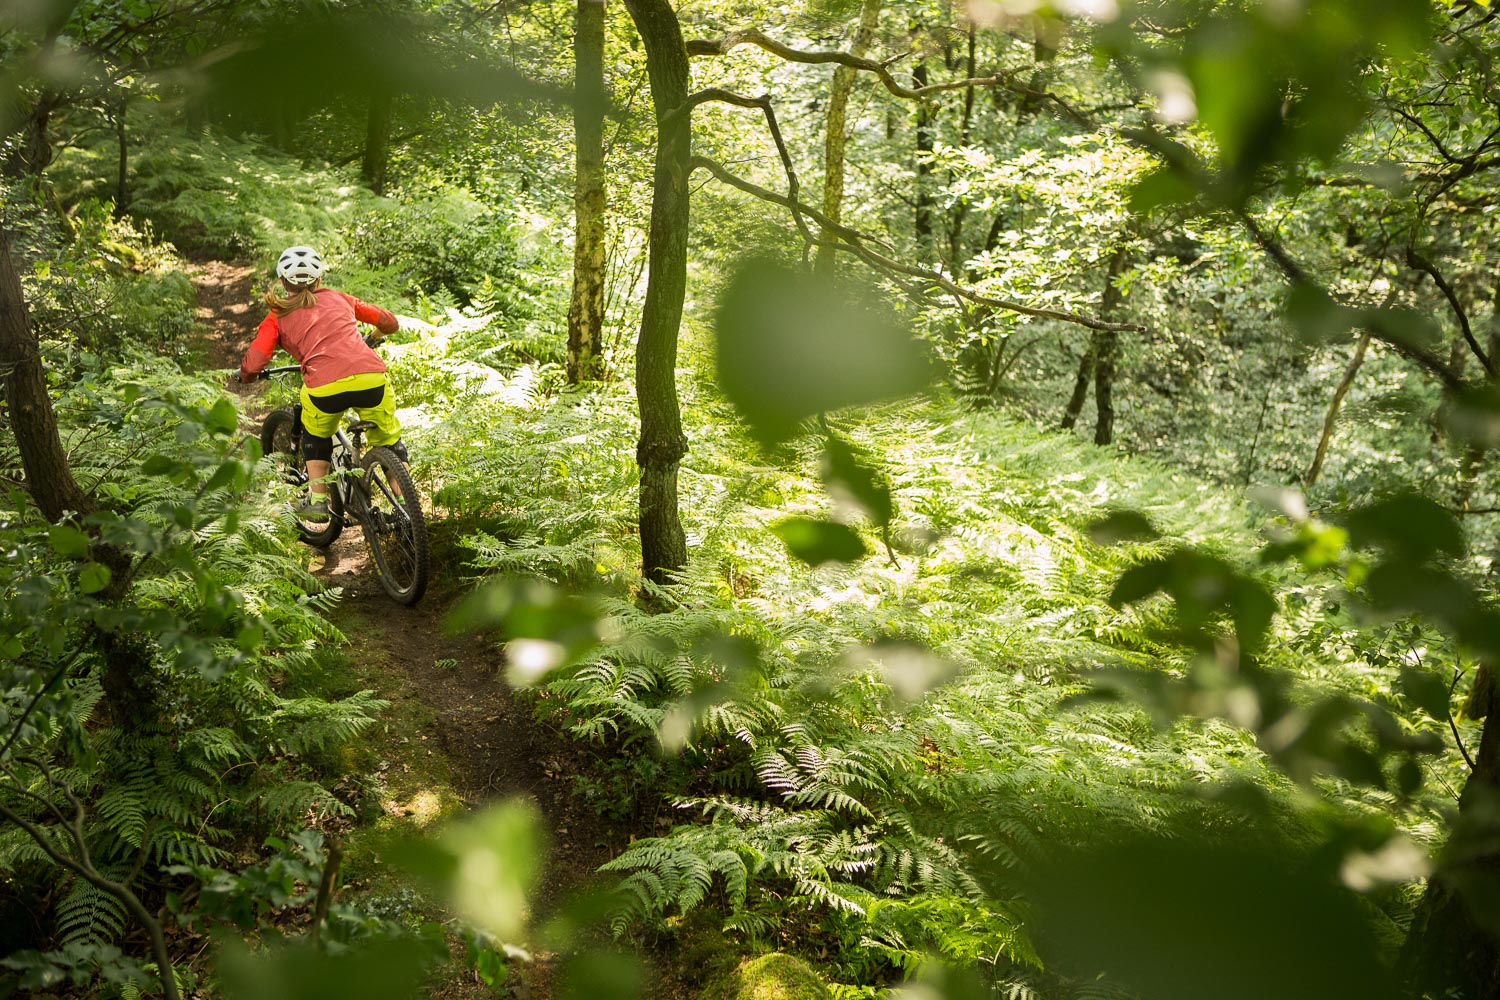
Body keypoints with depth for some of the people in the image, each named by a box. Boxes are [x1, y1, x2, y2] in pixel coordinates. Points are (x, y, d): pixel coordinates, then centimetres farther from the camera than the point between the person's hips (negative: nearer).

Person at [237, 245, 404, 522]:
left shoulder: (278, 316, 20)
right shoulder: (337, 298, 27)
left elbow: (253, 363, 7)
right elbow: (390, 322, 32)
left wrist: (246, 376, 32)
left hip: (324, 389, -1)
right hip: (370, 379, 2)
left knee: (315, 437, 31)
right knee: (389, 440, 26)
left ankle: (317, 500, 27)